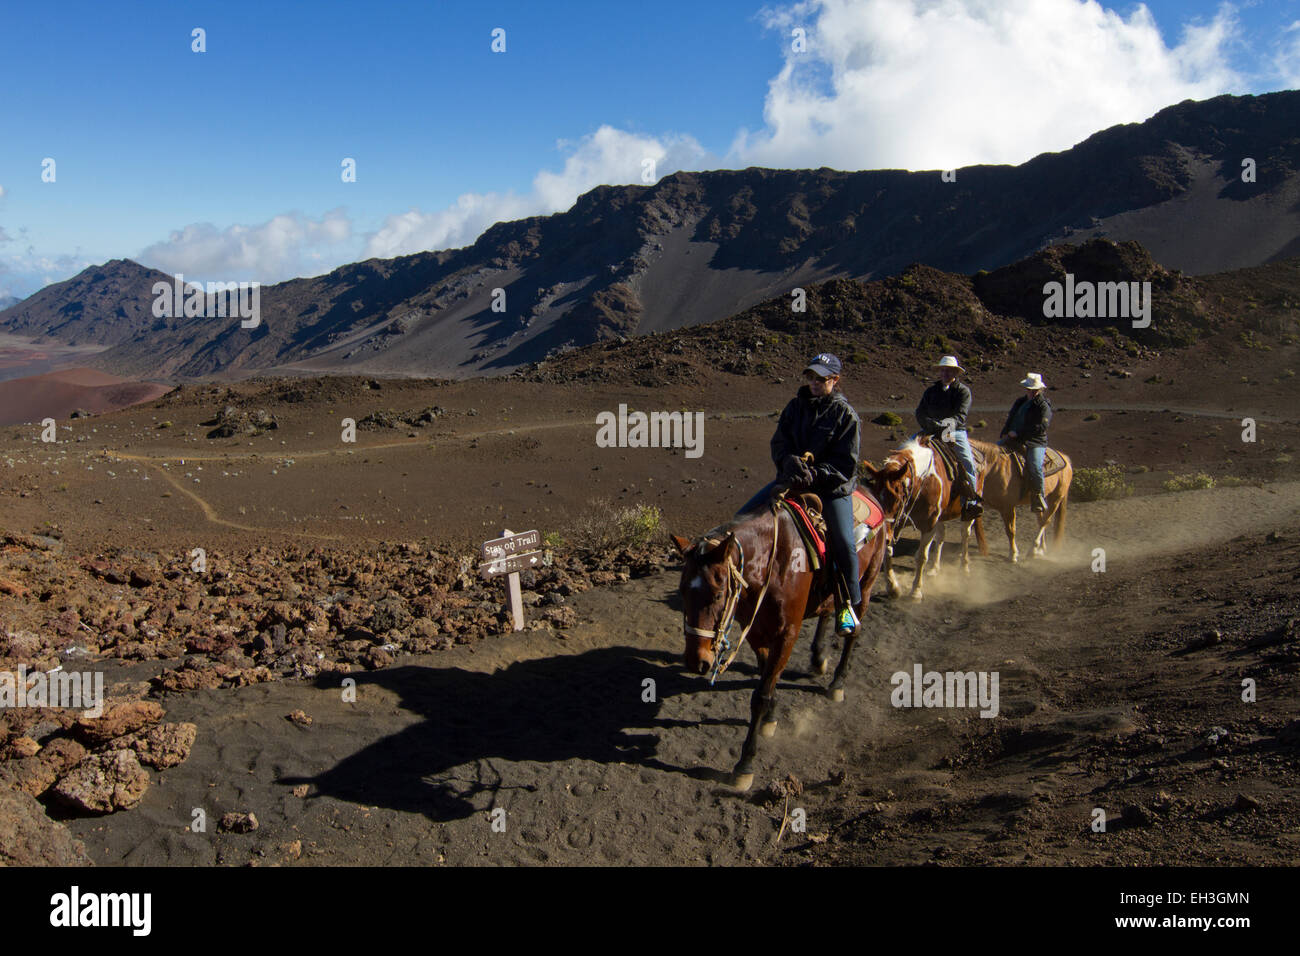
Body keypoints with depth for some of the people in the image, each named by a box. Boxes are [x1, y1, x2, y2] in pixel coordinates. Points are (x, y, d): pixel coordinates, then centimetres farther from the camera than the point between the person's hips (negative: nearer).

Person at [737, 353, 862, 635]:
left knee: (844, 544, -15)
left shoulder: (845, 414, -9)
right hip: (793, 478, 5)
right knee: (743, 517, -5)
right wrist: (790, 461, -18)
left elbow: (845, 464, -12)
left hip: (832, 487, -4)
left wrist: (814, 476, -24)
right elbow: (779, 441, 4)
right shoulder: (796, 405, 5)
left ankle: (849, 605, 6)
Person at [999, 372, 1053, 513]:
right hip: (1013, 439, 7)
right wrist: (1005, 434, 6)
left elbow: (1040, 428, -14)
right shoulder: (1020, 402, 18)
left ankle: (1038, 497, -16)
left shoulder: (1044, 406, -4)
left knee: (1035, 466, -29)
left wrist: (1018, 433, -15)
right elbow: (1010, 420, 23)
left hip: (1035, 443, -7)